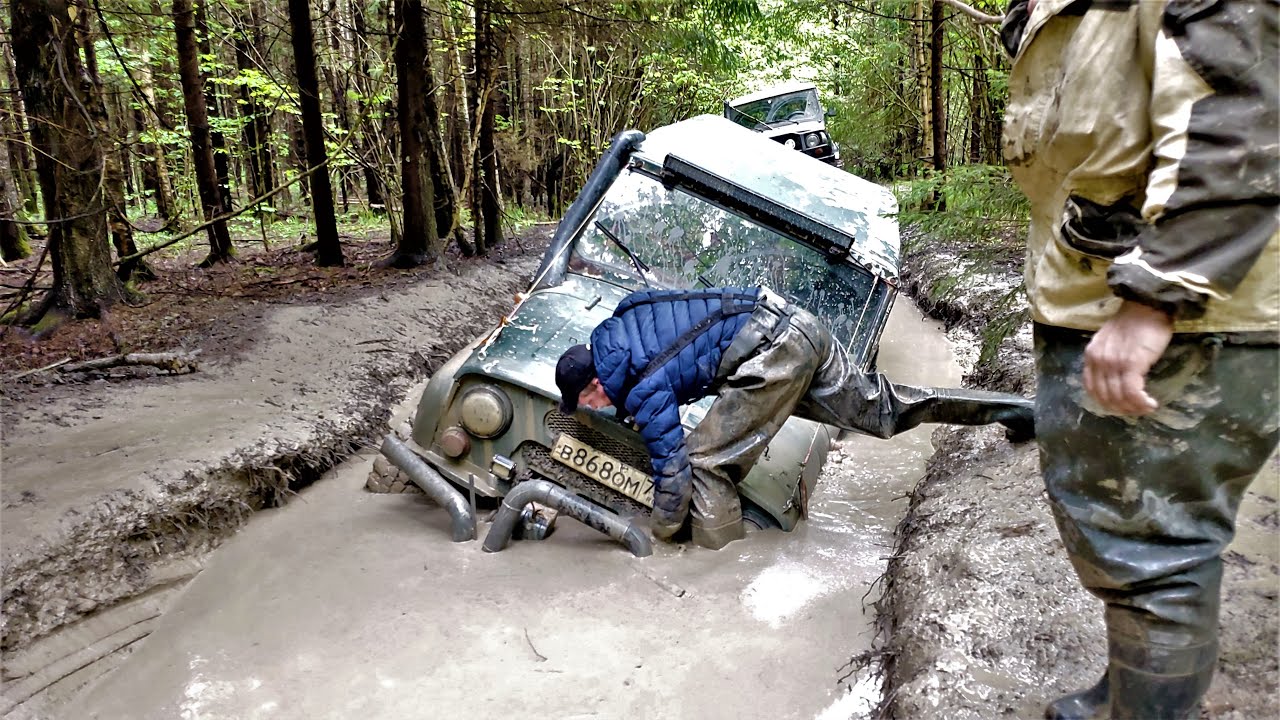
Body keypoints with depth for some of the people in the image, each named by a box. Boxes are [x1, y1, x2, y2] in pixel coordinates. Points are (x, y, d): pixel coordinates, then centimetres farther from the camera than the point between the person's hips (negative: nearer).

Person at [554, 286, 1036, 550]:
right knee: (875, 407, 18)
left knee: (707, 462, -4)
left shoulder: (642, 387, -10)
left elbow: (671, 469, -8)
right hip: (799, 325, 10)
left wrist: (656, 538, 7)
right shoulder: (615, 327, 12)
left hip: (772, 353, -10)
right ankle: (1013, 410, 25)